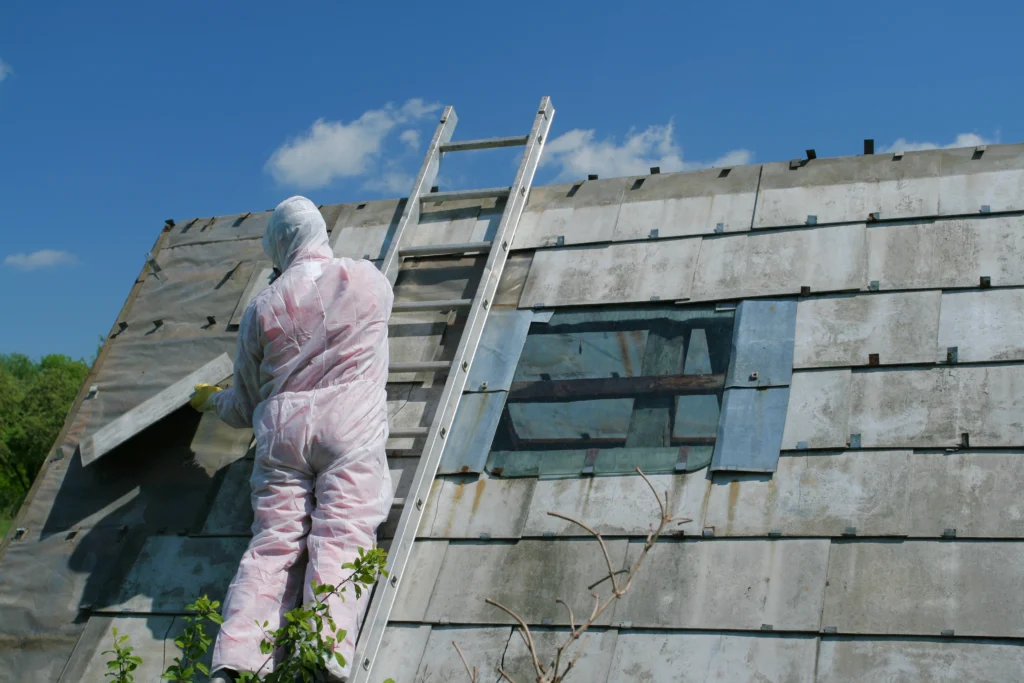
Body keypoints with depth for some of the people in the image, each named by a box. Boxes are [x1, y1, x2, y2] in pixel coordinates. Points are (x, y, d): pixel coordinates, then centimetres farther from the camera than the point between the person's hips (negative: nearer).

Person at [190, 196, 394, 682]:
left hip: (280, 431, 1)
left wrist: (210, 400, 38)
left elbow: (245, 408, 16)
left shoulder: (263, 307, 10)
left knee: (272, 546, -2)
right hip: (351, 432, -1)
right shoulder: (370, 281, 11)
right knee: (341, 540, -10)